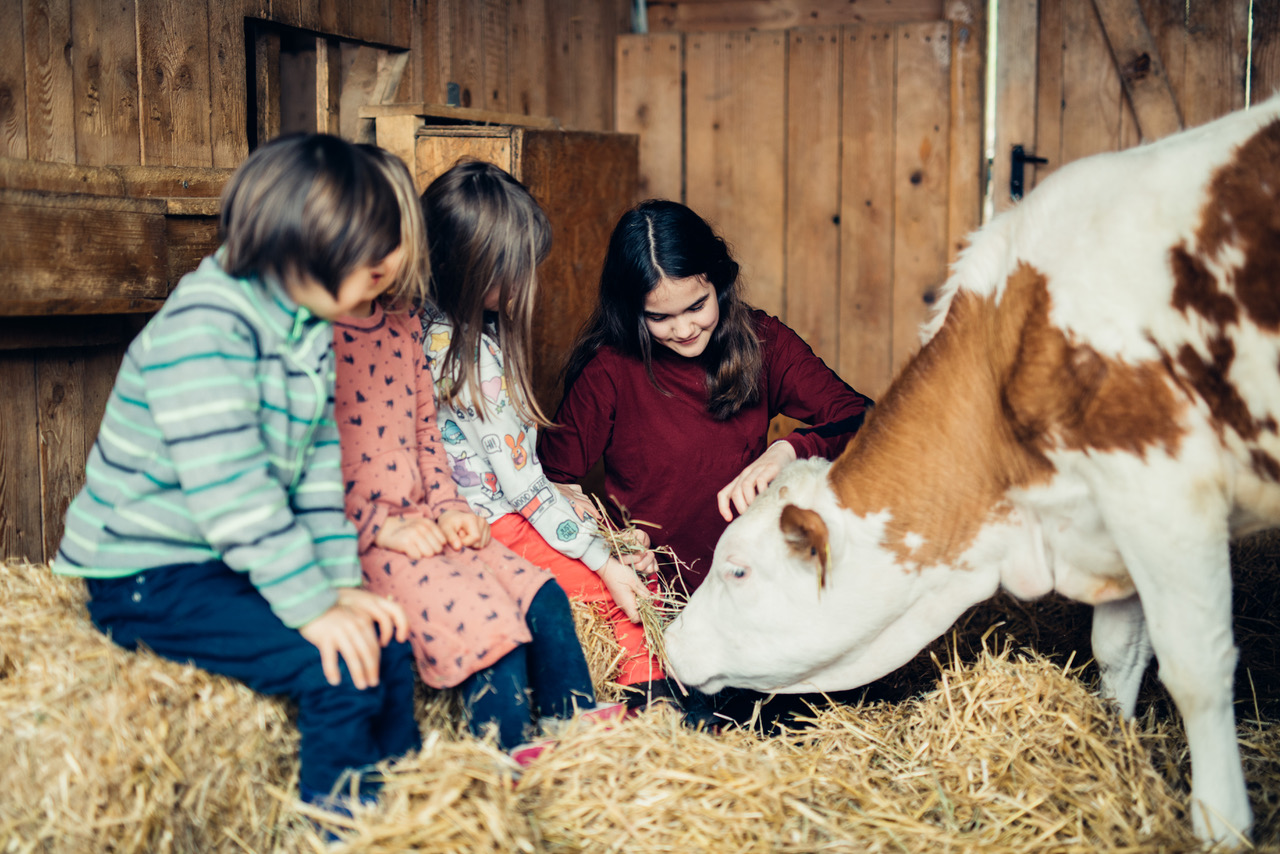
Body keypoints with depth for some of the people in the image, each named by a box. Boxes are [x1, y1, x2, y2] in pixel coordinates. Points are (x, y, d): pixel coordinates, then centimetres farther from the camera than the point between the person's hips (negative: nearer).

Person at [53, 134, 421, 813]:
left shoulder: (310, 329, 7)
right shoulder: (204, 324, -23)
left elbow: (320, 462, 8)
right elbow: (226, 483, -28)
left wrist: (343, 583, -2)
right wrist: (312, 605, -27)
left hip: (234, 563, 9)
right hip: (149, 577, -9)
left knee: (388, 641, 1)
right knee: (341, 668, -21)